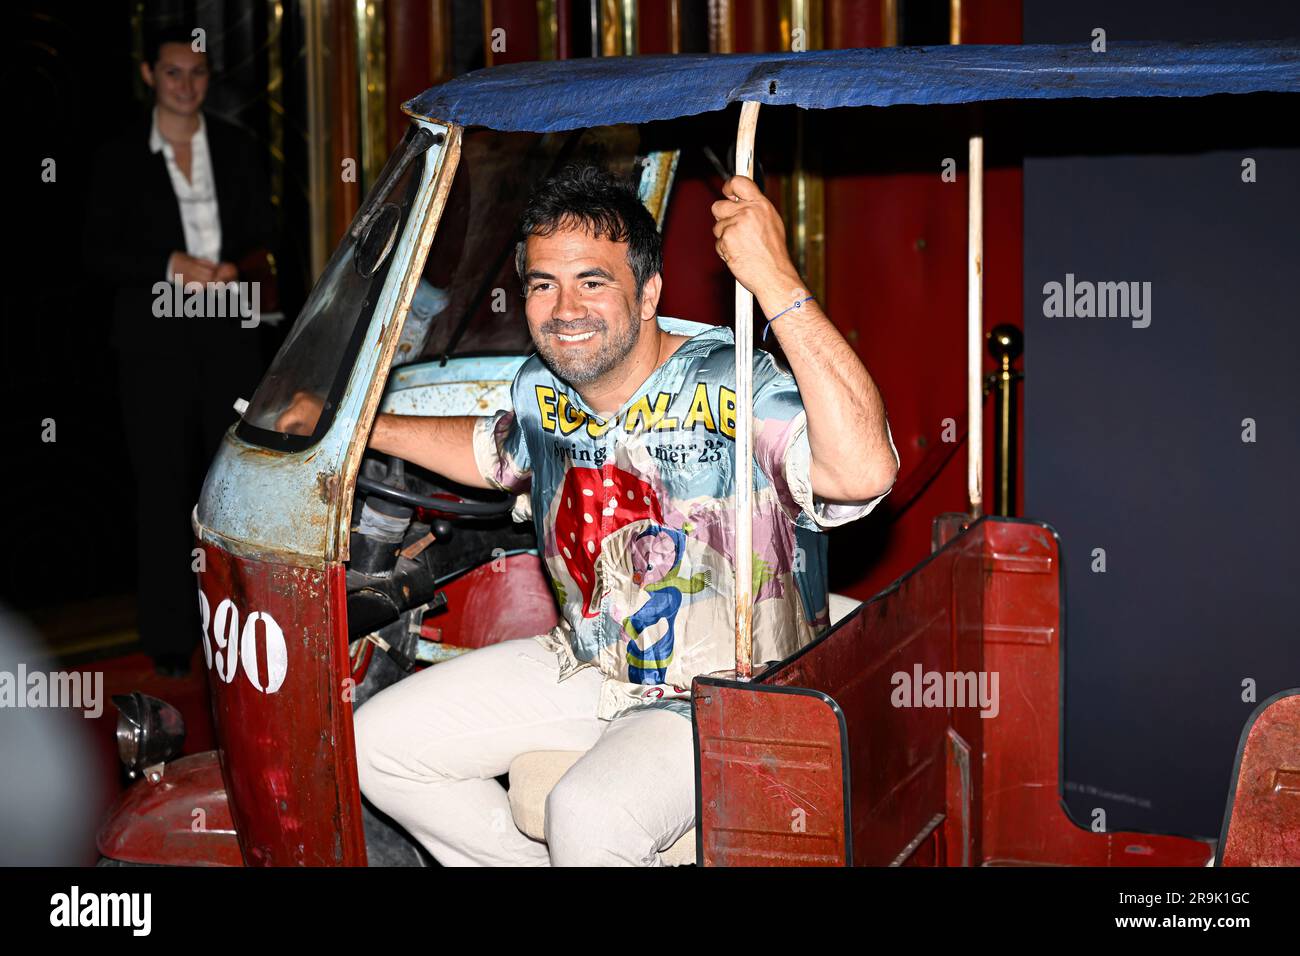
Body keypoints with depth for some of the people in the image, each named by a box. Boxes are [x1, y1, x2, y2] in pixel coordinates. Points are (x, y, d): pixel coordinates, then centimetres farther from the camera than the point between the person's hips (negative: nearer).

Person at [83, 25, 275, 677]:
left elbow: (262, 241, 12)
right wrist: (170, 266, -14)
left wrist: (235, 268, -10)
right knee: (163, 484, 1)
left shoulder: (237, 150, 10)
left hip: (228, 330, 2)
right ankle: (169, 638, 7)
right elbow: (99, 257, 0)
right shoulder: (119, 158, 3)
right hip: (156, 336, -2)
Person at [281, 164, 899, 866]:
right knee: (376, 744, 4)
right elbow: (496, 453, 26)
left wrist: (777, 283, -48)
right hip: (586, 667, 8)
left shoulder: (730, 389, -24)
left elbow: (864, 472, -45)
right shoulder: (541, 388, -1)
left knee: (586, 816, -34)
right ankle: (527, 863, 20)